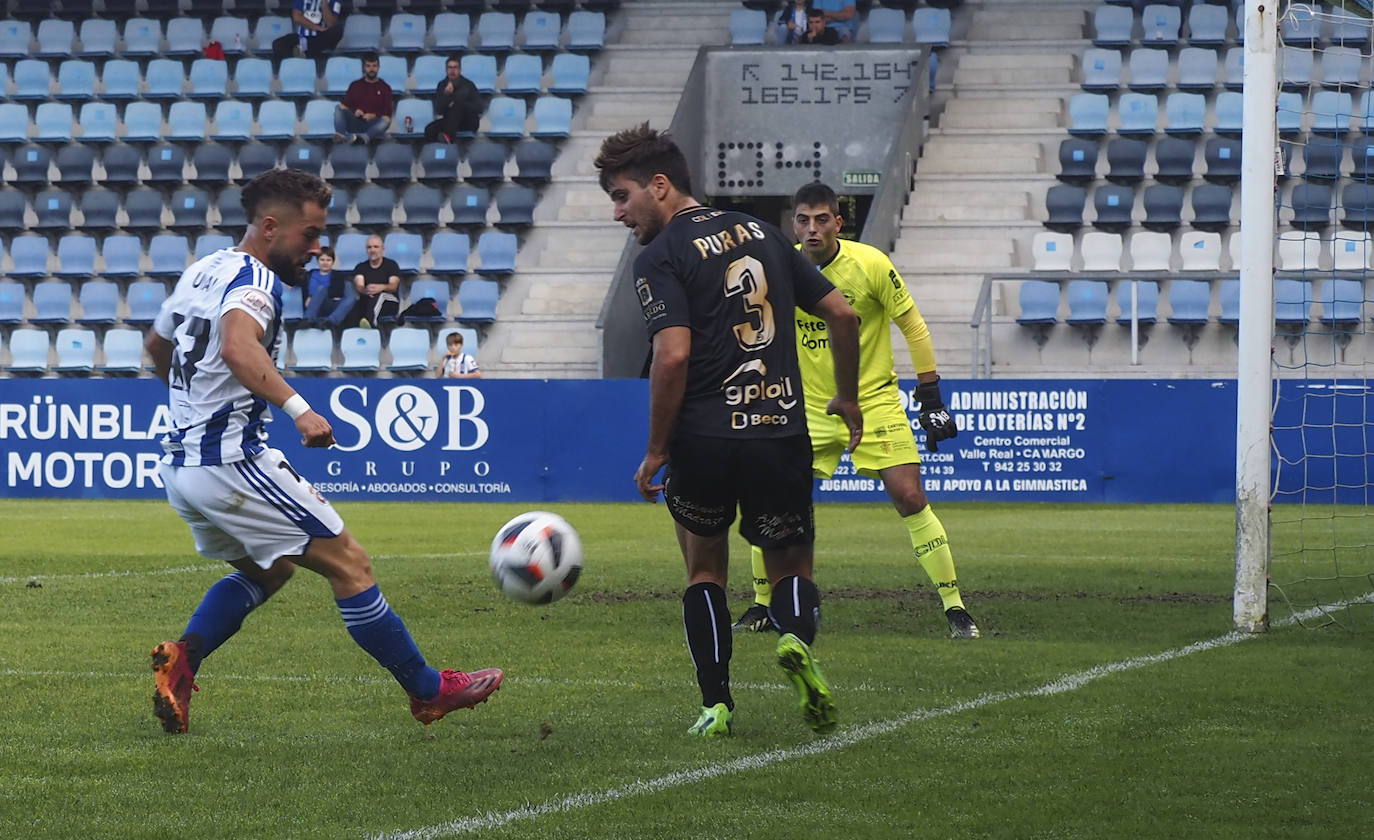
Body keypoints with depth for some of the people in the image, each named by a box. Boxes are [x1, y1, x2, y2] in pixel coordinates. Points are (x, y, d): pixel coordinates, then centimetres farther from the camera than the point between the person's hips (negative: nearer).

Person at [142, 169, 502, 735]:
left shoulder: (202, 271, 14)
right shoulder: (254, 280, -14)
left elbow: (156, 346, 31)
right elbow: (237, 347, -36)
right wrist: (298, 408, -44)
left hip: (181, 464, 10)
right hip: (232, 460, -10)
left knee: (268, 570, 26)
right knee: (347, 563, -2)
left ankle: (182, 657, 5)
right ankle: (428, 691, 3)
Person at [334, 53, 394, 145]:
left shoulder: (385, 88, 10)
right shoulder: (355, 85, 16)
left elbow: (387, 115, 4)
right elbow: (344, 106, 12)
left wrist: (373, 116, -14)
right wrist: (354, 112, -9)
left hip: (372, 125, -2)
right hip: (354, 122, 2)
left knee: (385, 121, -35)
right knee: (339, 109, -24)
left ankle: (364, 137, -61)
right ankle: (341, 135, -51)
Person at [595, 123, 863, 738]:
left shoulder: (660, 258, -6)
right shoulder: (761, 234, 14)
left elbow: (674, 355, -18)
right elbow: (841, 313, 14)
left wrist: (655, 452, -9)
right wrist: (846, 397, 27)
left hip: (703, 440, -3)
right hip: (782, 433, 3)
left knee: (705, 573, 18)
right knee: (791, 571, 15)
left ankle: (716, 705, 9)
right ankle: (797, 639, -18)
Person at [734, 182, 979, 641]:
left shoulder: (871, 265, -15)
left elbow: (913, 326, -5)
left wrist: (932, 399, -5)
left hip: (875, 401, -3)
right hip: (810, 407, 3)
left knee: (910, 499, -12)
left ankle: (955, 608, -4)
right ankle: (763, 607, 12)